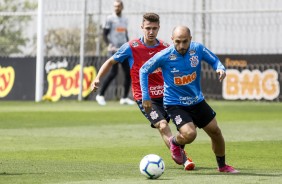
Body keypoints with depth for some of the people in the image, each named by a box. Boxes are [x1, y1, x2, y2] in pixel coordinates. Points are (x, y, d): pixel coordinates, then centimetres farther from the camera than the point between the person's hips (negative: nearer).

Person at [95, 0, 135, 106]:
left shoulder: (124, 20, 16)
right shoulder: (110, 19, -2)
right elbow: (104, 34, -5)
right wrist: (109, 45, -19)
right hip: (114, 50, -6)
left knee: (128, 73, 1)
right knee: (114, 73, -15)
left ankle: (125, 98, 10)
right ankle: (100, 95, -5)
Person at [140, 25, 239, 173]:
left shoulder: (198, 49, -12)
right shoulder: (164, 56, -20)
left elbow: (214, 60, 4)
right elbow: (143, 71, -7)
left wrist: (220, 68, -20)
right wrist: (145, 97, -9)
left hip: (197, 101, 5)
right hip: (174, 104, -5)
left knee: (215, 132, 11)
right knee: (190, 134, -25)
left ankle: (222, 165, 35)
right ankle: (175, 142, 12)